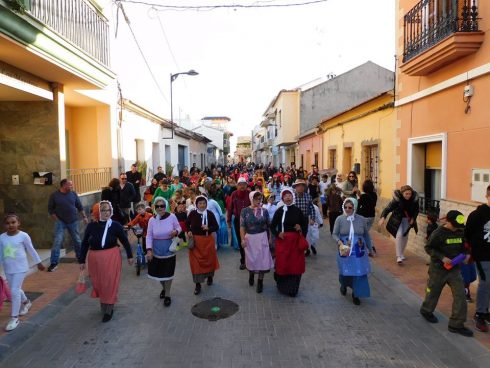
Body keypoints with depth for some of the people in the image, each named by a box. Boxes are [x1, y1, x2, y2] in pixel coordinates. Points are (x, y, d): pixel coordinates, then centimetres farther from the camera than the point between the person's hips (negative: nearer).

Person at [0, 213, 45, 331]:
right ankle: (26, 302, 47)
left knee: (14, 291, -9)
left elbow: (31, 250, -2)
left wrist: (39, 263, 5)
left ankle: (14, 318, 3)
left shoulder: (23, 236, -13)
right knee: (15, 290, 18)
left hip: (20, 268, -4)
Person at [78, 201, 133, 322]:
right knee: (98, 284, 15)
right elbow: (85, 244, 4)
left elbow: (125, 241, 1)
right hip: (94, 259, 3)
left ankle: (108, 311, 22)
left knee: (109, 284, 4)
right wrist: (82, 260, 5)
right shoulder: (91, 226, -4)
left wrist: (129, 256, 7)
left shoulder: (115, 225, -9)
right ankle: (104, 306, 40)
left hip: (111, 258, -3)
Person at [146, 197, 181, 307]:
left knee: (168, 272, 4)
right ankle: (164, 288, 45)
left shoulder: (172, 217, -13)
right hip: (156, 250, 2)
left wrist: (176, 231, -22)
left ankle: (167, 295, 24)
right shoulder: (152, 220, -8)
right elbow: (149, 236, -4)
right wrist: (149, 250, -13)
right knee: (159, 272, 15)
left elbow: (179, 227, 1)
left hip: (169, 249, -2)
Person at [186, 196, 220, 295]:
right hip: (195, 240, -1)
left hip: (207, 240, 1)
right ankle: (198, 284, 10)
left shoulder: (210, 214, -7)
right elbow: (187, 223, 12)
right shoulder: (192, 213, -7)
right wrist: (189, 231, -5)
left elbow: (216, 227, -3)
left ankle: (209, 277, 42)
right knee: (196, 261, -1)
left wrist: (208, 228, -21)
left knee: (209, 259, 15)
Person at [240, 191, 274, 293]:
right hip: (250, 238, 0)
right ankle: (251, 274, 45)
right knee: (251, 258, 14)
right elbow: (242, 226, -10)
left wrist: (269, 238, 8)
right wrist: (243, 239, -17)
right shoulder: (245, 211, -7)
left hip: (262, 237, 1)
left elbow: (268, 226, 5)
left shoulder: (264, 211, -1)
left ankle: (260, 281, 18)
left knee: (262, 258, 1)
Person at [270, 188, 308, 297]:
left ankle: (293, 289, 20)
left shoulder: (297, 210, 2)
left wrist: (301, 227, -7)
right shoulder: (279, 211, -5)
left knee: (296, 264, 6)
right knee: (283, 263, 2)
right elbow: (272, 226, 0)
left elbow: (305, 223, 13)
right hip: (283, 240, -2)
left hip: (296, 240, 2)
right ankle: (283, 286, 23)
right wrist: (278, 234, -17)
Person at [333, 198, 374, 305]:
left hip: (359, 252, 1)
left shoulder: (362, 219, -3)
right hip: (345, 251, -1)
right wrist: (339, 242, -27)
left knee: (359, 273, 0)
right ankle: (343, 285, 45)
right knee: (345, 271, 12)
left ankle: (356, 295, 19)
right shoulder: (340, 219, -7)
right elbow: (335, 234, -7)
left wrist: (370, 248, 14)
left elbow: (366, 235, 8)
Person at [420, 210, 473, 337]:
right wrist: (442, 257, -24)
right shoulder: (439, 233, -17)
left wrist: (467, 254, -7)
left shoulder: (461, 232, -2)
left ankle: (456, 324, 10)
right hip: (438, 269, -4)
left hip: (455, 269, 5)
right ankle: (426, 311, 41)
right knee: (433, 293, 14)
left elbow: (464, 246, 13)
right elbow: (429, 248, -13)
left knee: (460, 295, -1)